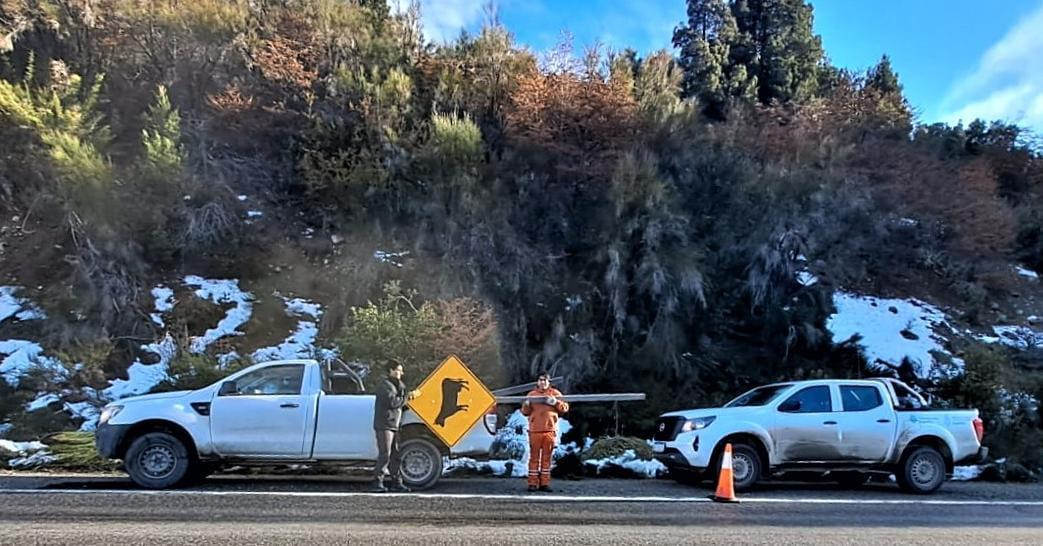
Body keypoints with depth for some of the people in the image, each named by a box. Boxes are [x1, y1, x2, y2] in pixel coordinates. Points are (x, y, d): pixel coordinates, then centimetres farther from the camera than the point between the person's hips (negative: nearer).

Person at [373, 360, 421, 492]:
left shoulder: (395, 384, 20)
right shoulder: (384, 384, -10)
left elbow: (399, 400, 14)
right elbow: (393, 402, -21)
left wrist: (408, 395, -5)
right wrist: (408, 396, -14)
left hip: (393, 425, 9)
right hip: (384, 425, -9)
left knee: (396, 455, 8)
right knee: (385, 454, -9)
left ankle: (397, 482, 11)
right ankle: (378, 481, -2)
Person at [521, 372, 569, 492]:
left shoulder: (555, 393, 10)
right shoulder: (532, 394, 10)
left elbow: (565, 408, 5)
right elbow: (525, 412, 8)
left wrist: (556, 402, -12)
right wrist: (526, 404, -12)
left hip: (550, 430, 1)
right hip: (535, 430, 0)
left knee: (547, 457, 5)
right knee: (534, 457, 0)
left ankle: (544, 483, 10)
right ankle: (533, 483, 3)